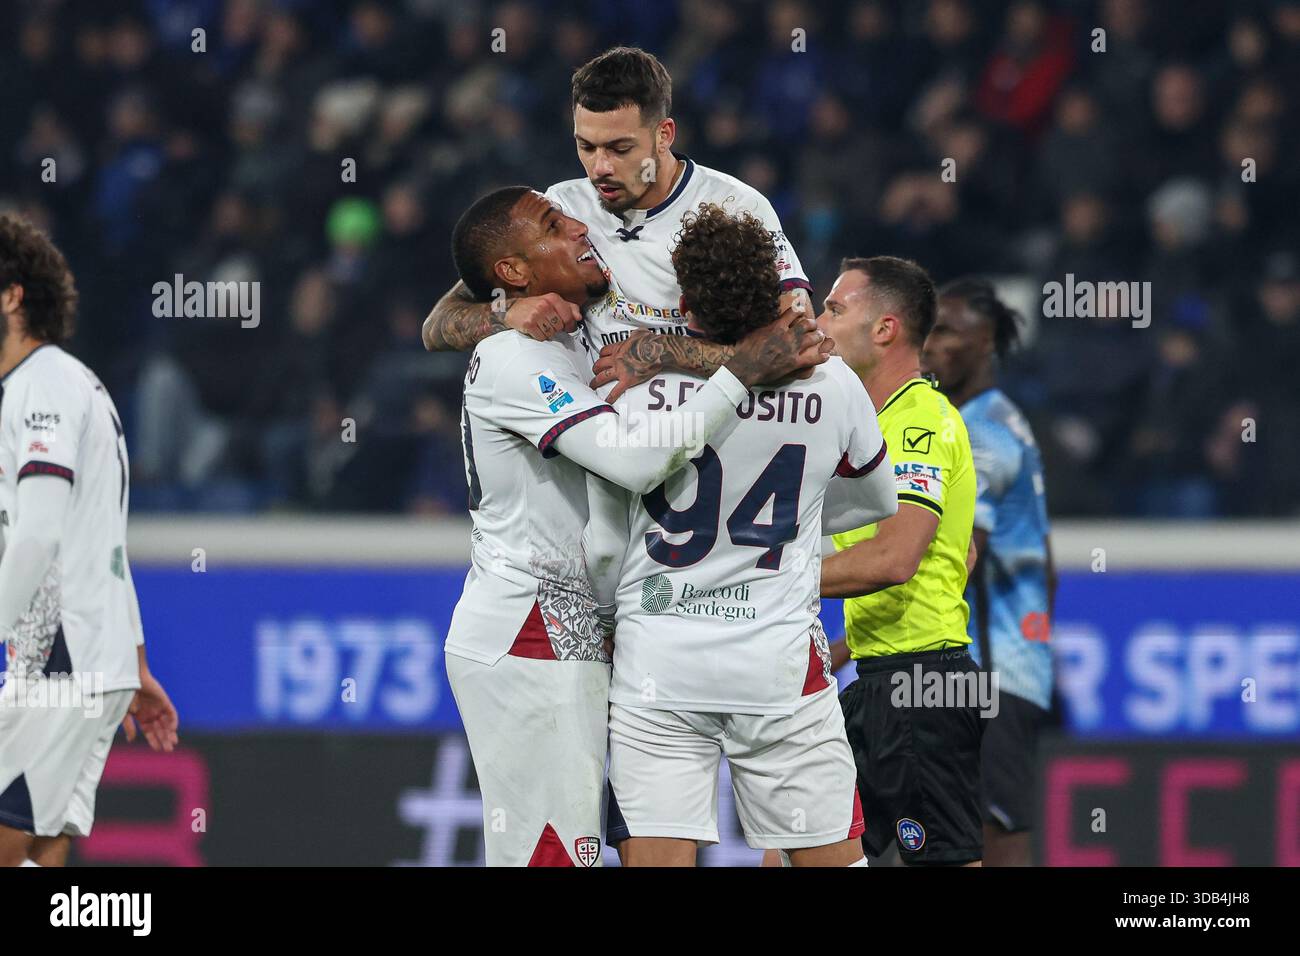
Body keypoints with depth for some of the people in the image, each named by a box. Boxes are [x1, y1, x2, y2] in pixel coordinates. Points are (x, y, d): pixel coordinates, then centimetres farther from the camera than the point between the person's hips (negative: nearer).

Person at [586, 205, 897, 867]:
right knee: (830, 857, 8)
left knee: (655, 859, -2)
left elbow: (602, 546, 0)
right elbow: (878, 500, 17)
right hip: (781, 663, 1)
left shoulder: (632, 384, -8)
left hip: (656, 663, -1)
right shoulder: (831, 386, -4)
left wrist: (608, 619, 20)